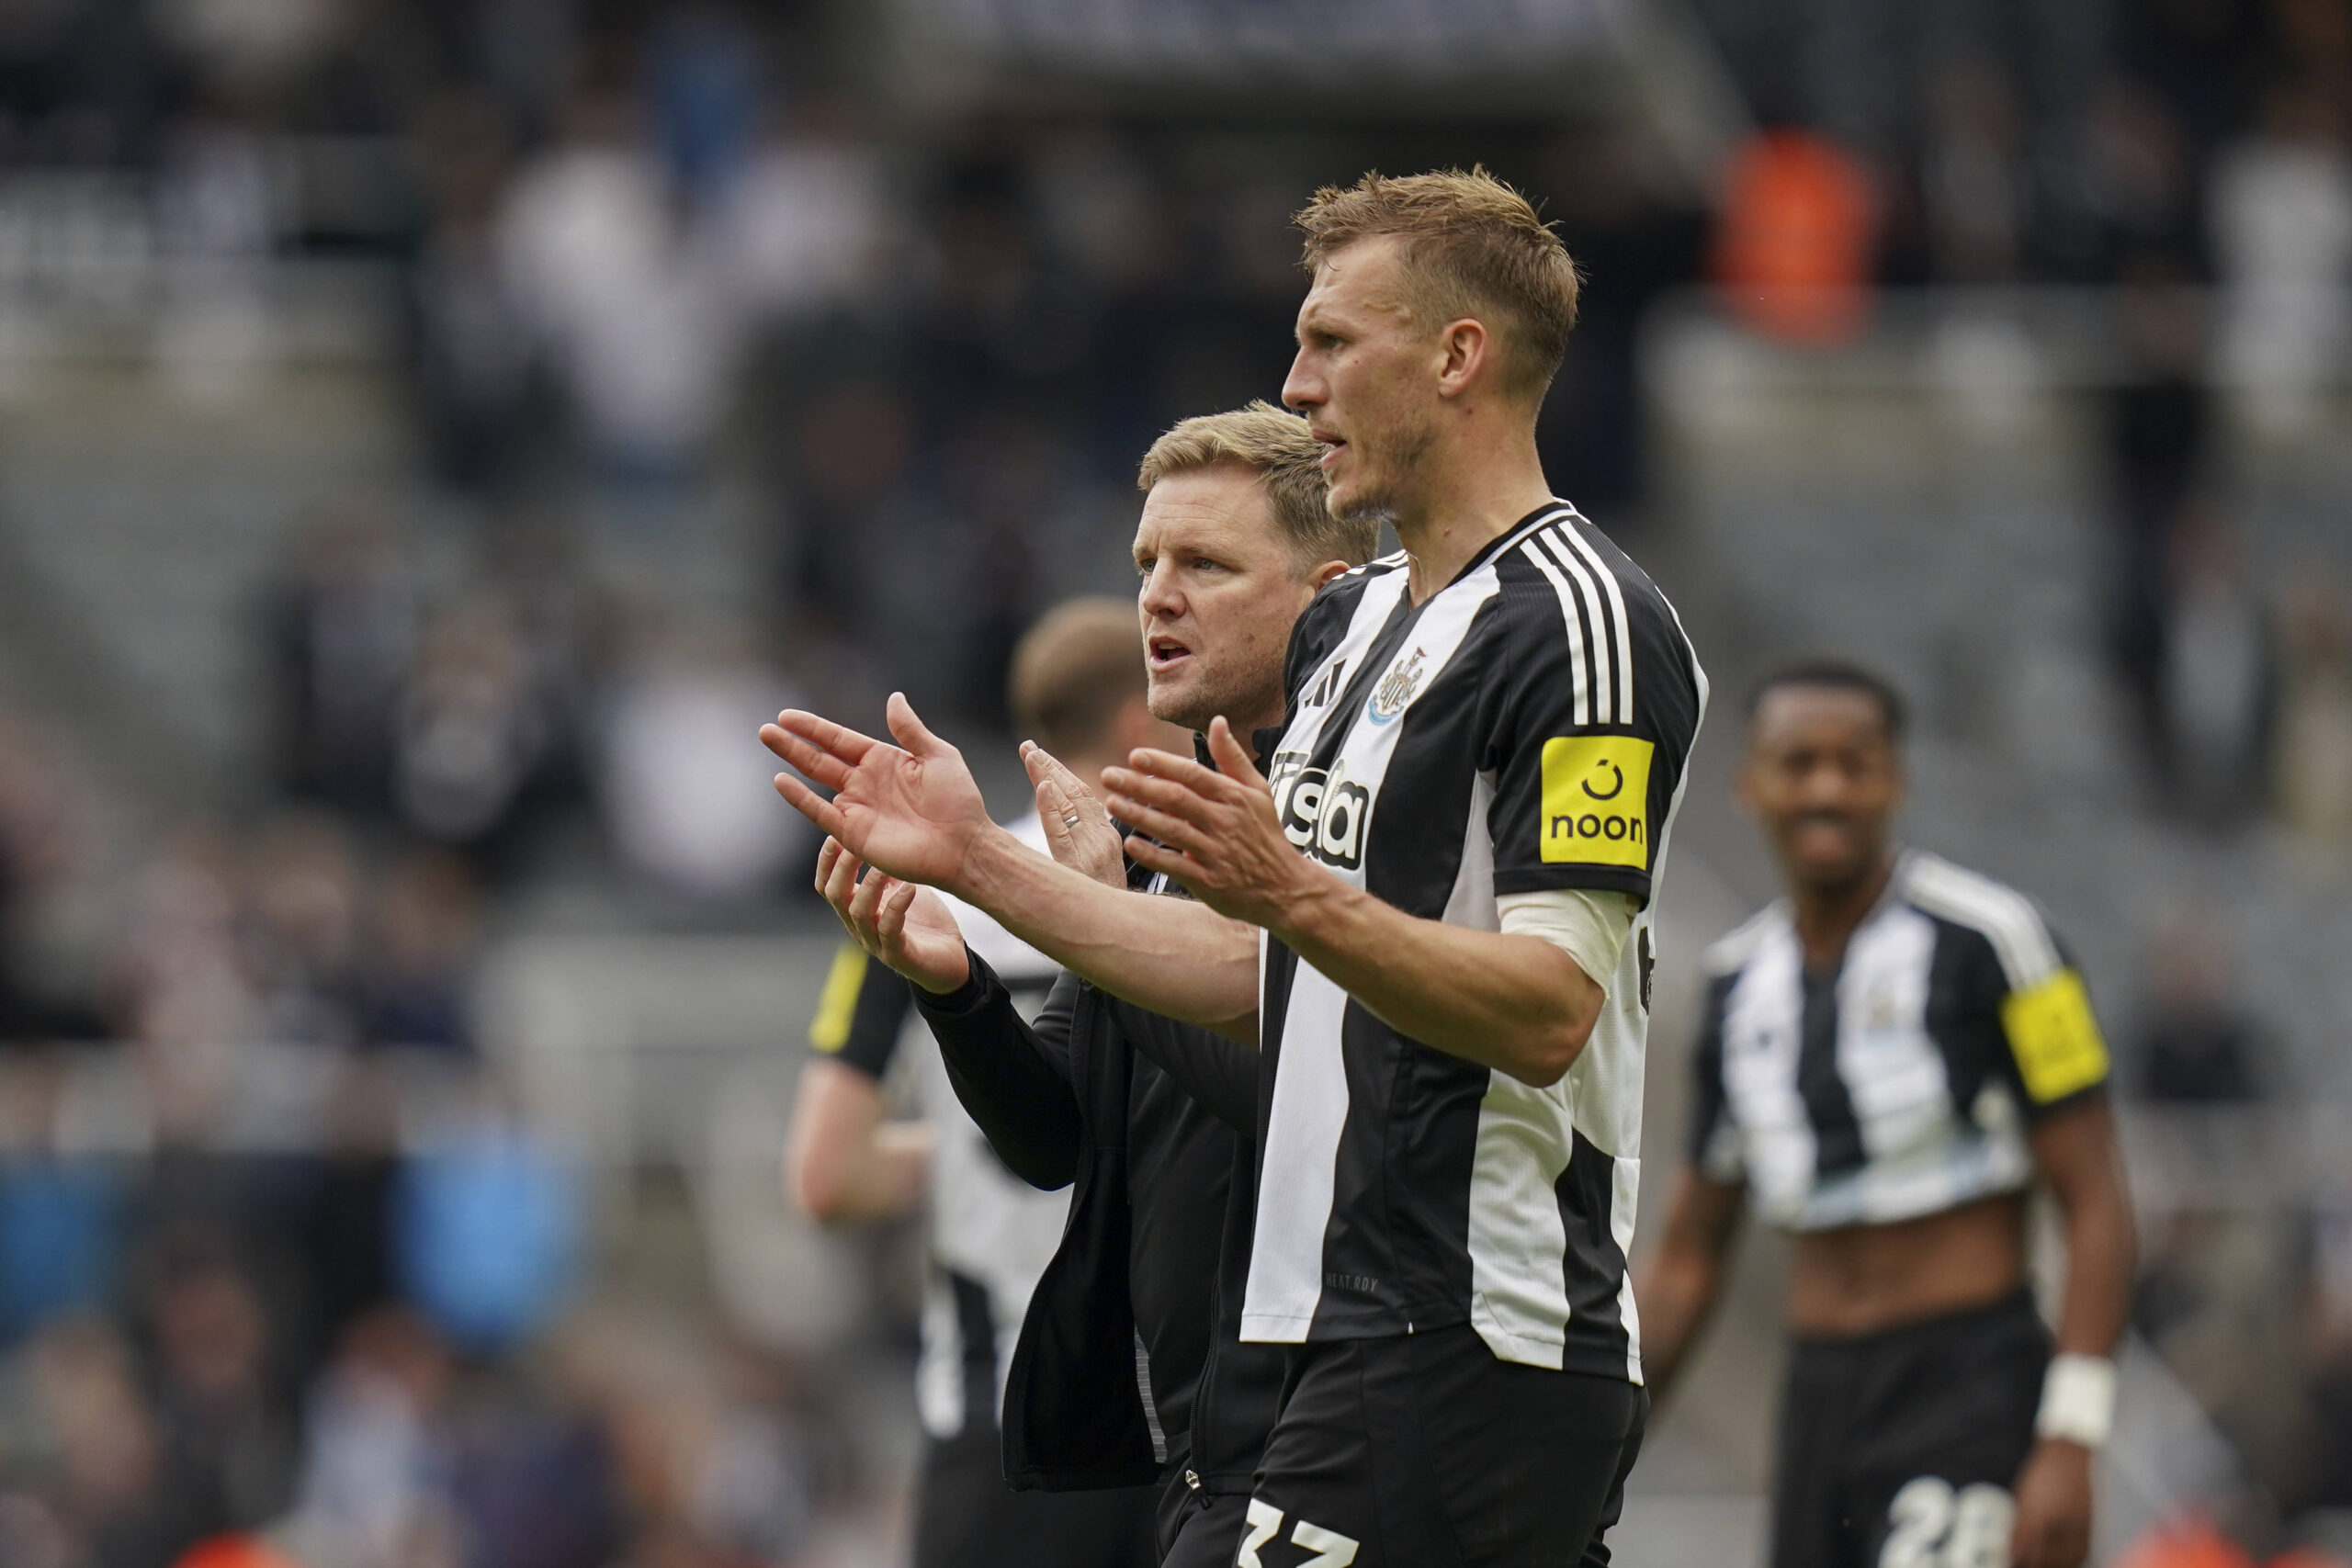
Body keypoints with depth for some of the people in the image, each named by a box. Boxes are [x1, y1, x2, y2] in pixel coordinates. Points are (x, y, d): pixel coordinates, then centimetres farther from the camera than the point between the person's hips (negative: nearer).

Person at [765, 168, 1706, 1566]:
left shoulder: (1581, 621, -11)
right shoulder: (1355, 624, 20)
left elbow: (1549, 1012, -20)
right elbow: (1263, 982, 23)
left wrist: (1297, 897, -32)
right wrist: (976, 861, 19)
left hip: (1460, 1342, -10)